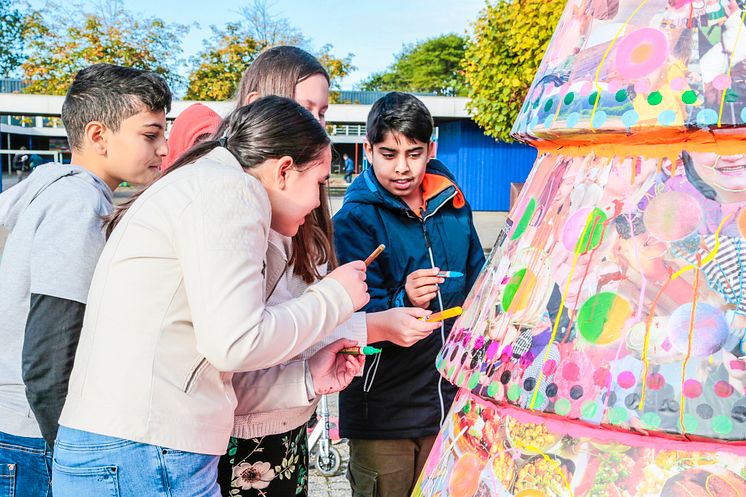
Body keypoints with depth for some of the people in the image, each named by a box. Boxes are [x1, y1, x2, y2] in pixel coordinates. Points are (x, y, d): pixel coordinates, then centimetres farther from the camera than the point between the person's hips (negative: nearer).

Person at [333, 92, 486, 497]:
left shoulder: (452, 205, 4)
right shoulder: (355, 220, -12)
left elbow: (476, 285, 16)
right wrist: (405, 303, -36)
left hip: (450, 401, 5)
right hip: (382, 413, -5)